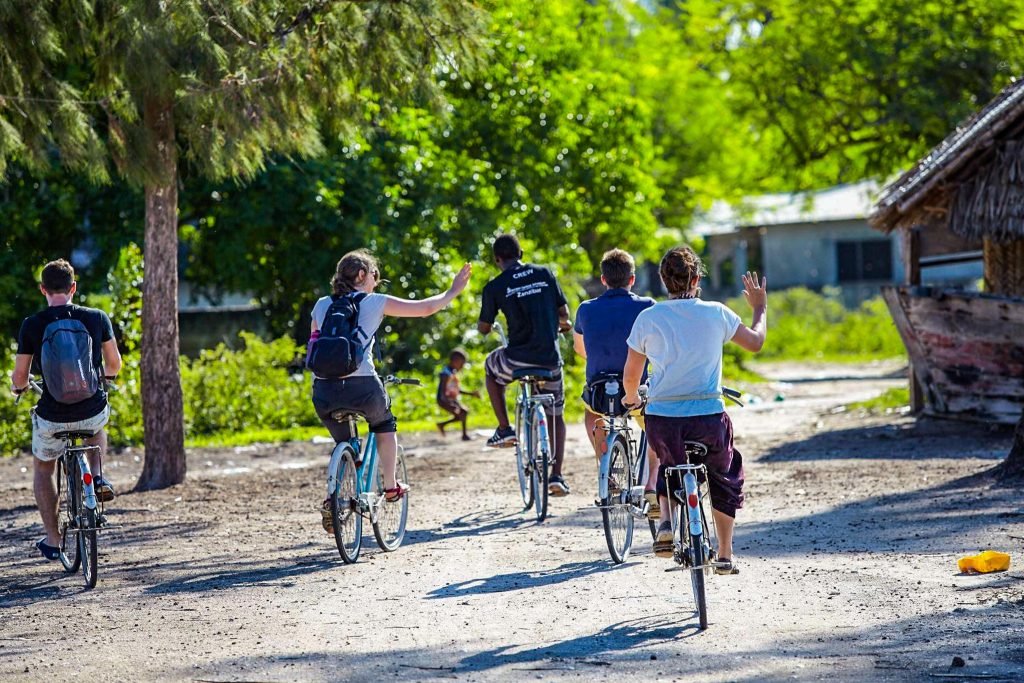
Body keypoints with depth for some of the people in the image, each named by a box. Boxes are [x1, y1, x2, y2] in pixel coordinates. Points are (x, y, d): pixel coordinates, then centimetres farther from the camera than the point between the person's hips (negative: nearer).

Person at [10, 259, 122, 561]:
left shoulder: (32, 325, -9)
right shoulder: (96, 318, -5)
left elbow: (20, 376, -3)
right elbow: (114, 365, 6)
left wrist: (18, 386, 22)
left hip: (53, 418, -1)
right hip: (93, 412, 1)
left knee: (42, 470, 27)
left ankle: (53, 540, 27)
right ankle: (97, 478, 18)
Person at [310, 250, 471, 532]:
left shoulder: (322, 306, 16)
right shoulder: (375, 302, 7)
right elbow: (425, 308, 11)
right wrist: (452, 292, 27)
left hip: (323, 390, 3)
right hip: (362, 386, -3)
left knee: (344, 443, 25)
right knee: (384, 425, 30)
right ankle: (390, 485, 29)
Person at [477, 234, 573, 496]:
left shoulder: (495, 286, -2)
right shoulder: (545, 274, 6)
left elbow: (484, 328, 8)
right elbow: (564, 312, 12)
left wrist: (483, 326, 33)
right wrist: (563, 324, 36)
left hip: (518, 358, -2)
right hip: (550, 358, 2)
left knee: (491, 367, 33)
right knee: (556, 416, 20)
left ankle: (505, 430, 24)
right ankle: (556, 476, 8)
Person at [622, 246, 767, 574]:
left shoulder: (647, 318, -1)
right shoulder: (716, 314, -1)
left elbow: (631, 376, 5)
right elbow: (755, 342, 15)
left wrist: (632, 398, 27)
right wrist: (760, 307, 33)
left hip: (662, 419, 1)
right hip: (708, 417, -1)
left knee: (670, 466, 31)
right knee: (725, 478, 25)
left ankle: (666, 524, 5)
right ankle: (725, 555, 24)